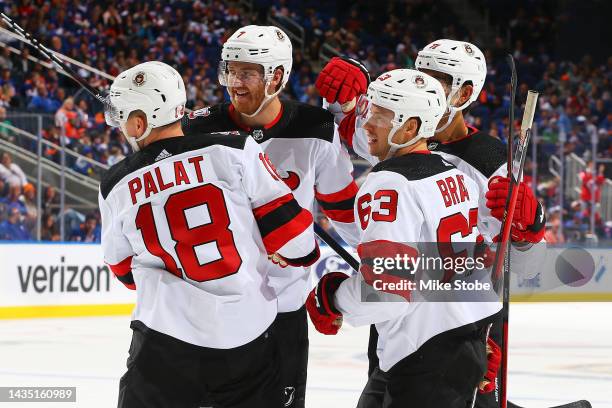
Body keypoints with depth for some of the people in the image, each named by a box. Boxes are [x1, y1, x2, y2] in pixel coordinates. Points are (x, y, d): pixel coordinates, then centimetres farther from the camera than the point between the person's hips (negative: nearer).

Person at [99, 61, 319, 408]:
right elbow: (288, 226, -5)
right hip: (250, 339, 0)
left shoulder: (117, 187, 2)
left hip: (167, 334, 0)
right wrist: (302, 254, 17)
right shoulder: (235, 151, -5)